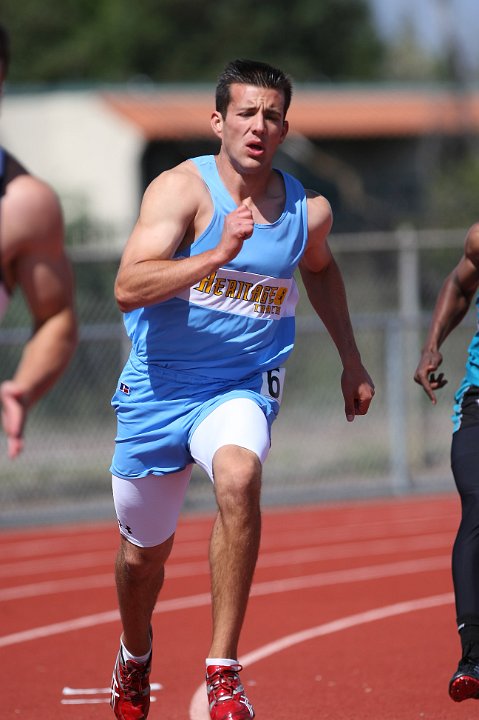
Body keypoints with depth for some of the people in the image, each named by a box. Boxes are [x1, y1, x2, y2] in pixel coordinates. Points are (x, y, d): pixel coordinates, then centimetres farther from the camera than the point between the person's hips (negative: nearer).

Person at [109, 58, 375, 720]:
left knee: (239, 477, -34)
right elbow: (129, 287, -27)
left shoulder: (310, 211, -1)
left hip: (243, 387, 1)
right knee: (144, 551, 13)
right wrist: (220, 254, -36)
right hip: (158, 389, -1)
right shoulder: (182, 189, -14)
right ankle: (135, 658, 49)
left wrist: (351, 360, 25)